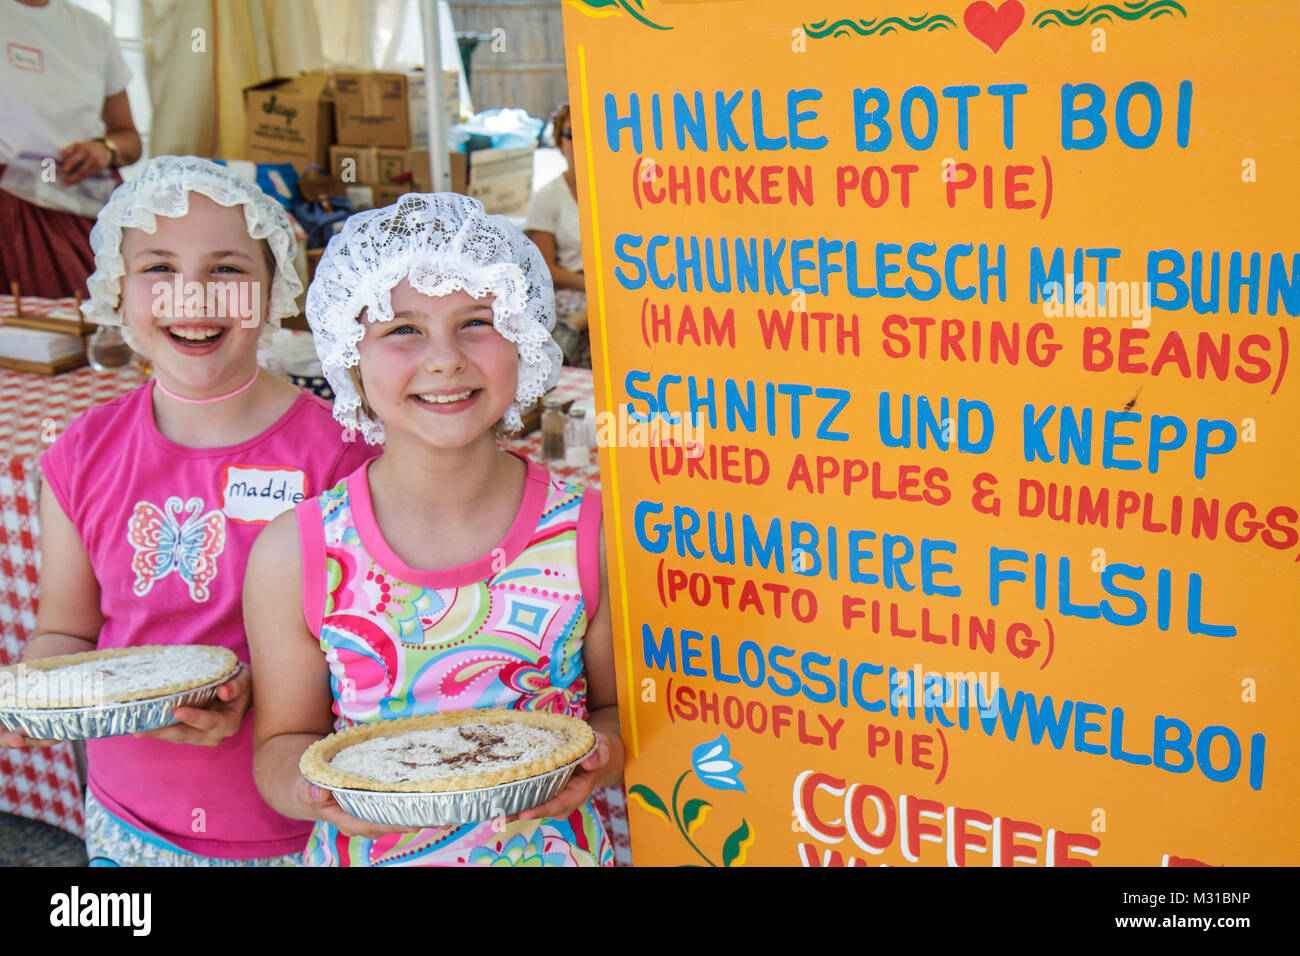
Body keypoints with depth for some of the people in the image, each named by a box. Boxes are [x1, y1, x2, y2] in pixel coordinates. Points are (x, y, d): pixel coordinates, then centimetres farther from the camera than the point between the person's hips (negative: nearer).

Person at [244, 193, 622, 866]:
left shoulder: (596, 536, -14)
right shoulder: (293, 554, -13)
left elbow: (621, 705, 0)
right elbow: (284, 741, -2)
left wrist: (601, 757, -20)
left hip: (551, 846, 0)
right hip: (369, 849, 0)